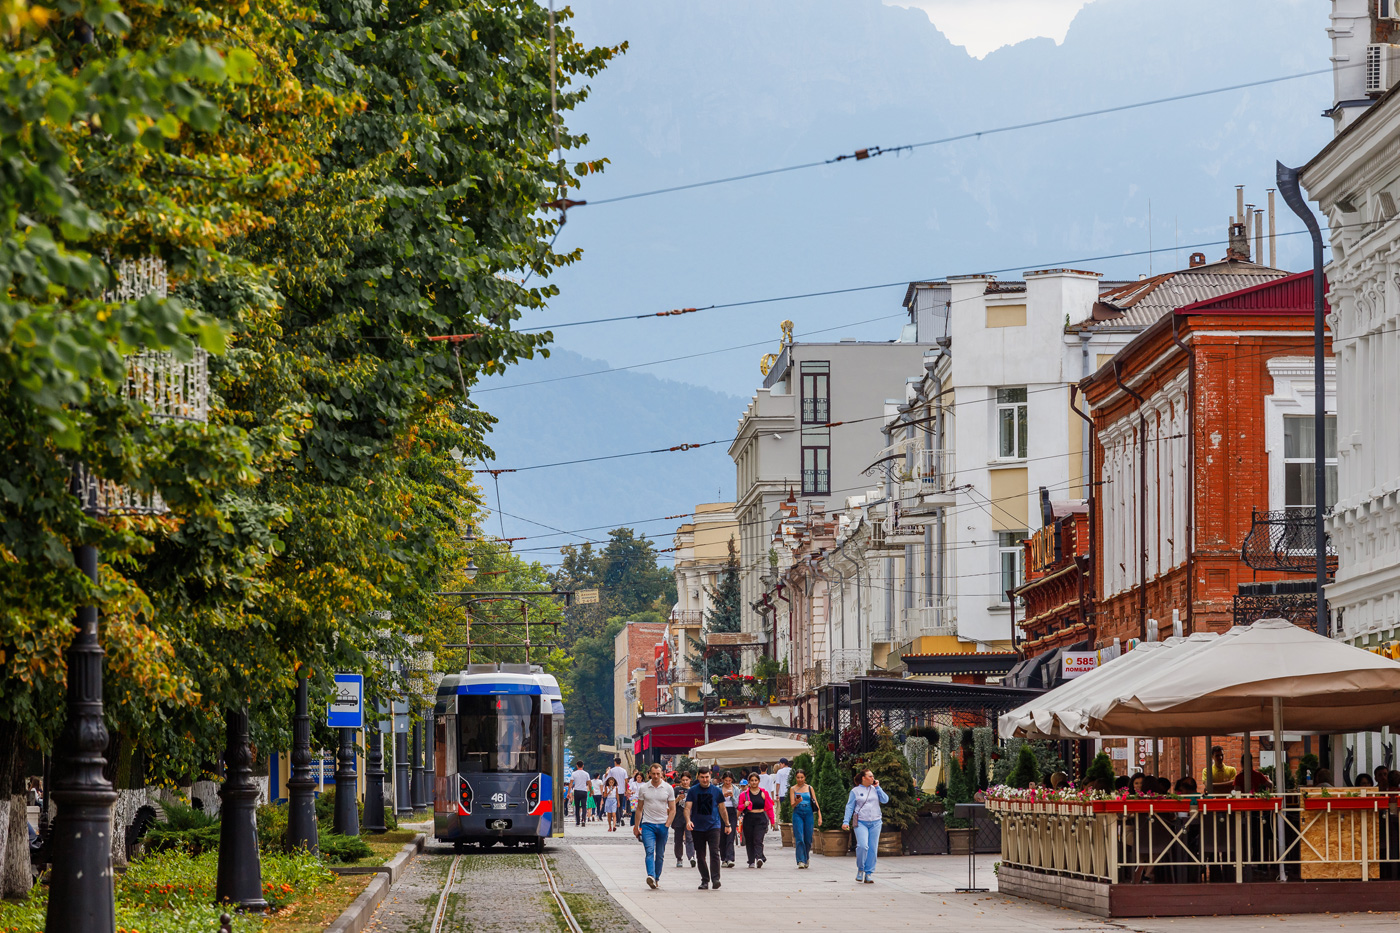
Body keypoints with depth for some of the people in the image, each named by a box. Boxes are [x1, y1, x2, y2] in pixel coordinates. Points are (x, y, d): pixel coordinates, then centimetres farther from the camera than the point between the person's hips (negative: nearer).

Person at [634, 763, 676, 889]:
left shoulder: (668, 788, 2)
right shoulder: (643, 788, 4)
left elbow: (672, 809, 4)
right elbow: (639, 809, 11)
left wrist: (667, 825, -7)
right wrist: (636, 827, 8)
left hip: (663, 825, 1)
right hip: (647, 824, -1)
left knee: (660, 855, 7)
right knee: (650, 851, -17)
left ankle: (657, 877, 18)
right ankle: (651, 876, -31)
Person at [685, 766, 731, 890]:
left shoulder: (716, 791, 5)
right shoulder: (693, 791, 3)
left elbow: (722, 809, 14)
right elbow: (688, 807, -4)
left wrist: (727, 825, 17)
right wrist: (688, 820, -22)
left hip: (713, 826, -1)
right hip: (697, 828, 1)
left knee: (714, 852, -15)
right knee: (700, 855, 5)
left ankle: (715, 879, -19)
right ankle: (705, 881, 15)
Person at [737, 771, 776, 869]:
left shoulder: (764, 793, 8)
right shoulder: (744, 794, 7)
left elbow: (769, 808, 10)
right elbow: (739, 808, 8)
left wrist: (772, 821, 7)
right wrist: (745, 805, -14)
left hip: (761, 819, -1)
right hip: (748, 819, 1)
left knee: (758, 840, -15)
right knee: (749, 841, 3)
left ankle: (759, 858, -28)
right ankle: (751, 861, 9)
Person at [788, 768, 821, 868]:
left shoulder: (809, 788, 9)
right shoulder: (793, 789, 6)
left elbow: (816, 803, 7)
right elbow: (792, 804, -1)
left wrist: (819, 816, -1)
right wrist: (797, 802, -24)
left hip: (808, 814, 1)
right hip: (797, 814, -1)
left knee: (808, 838, 3)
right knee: (799, 838, -11)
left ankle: (806, 859, 24)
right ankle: (801, 861, -12)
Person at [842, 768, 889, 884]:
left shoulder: (875, 789, 14)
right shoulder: (855, 791, 6)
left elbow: (885, 800, 3)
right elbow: (849, 807, 6)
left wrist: (878, 788, 1)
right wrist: (846, 821, -3)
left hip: (875, 822, 3)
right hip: (861, 823, -3)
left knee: (872, 849, 0)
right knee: (862, 846, -20)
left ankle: (868, 874, 8)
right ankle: (860, 869, 1)